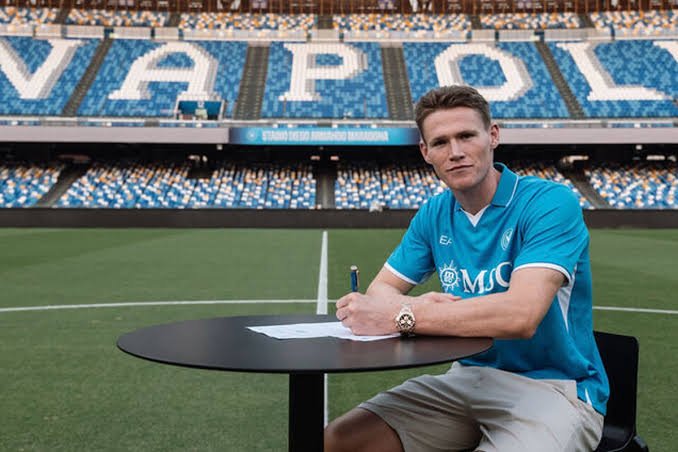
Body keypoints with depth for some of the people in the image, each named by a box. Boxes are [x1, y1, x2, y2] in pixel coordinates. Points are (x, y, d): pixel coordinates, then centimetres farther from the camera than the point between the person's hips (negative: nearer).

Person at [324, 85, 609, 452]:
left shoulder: (550, 203, -15)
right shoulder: (434, 215, 6)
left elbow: (521, 315, -29)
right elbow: (380, 290, 7)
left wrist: (400, 316, -29)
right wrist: (418, 306, -18)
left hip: (555, 386, -5)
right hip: (469, 377, 6)